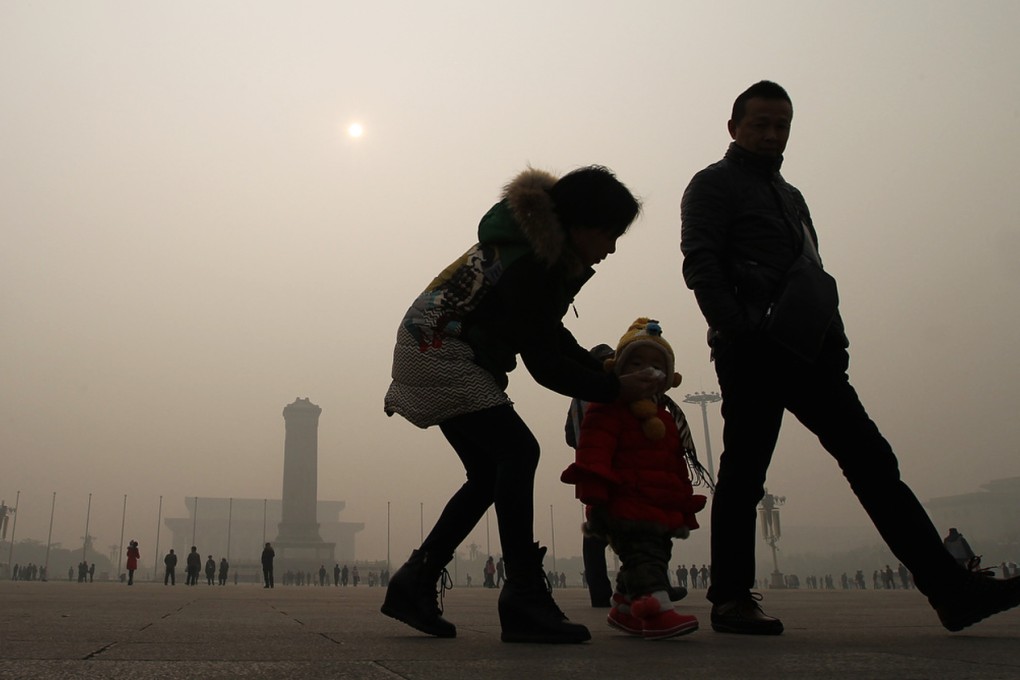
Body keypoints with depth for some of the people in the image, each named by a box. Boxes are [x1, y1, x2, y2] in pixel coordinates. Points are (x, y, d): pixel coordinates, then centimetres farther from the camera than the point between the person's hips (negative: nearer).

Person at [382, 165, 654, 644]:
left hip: (437, 354, 10)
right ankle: (525, 600, -20)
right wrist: (615, 389, -14)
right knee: (517, 451, -19)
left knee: (489, 474, 7)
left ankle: (414, 584, 12)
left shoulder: (550, 250, 4)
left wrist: (601, 369, 5)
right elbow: (544, 365, -22)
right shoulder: (526, 266, -27)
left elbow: (548, 333, 15)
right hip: (438, 354, -10)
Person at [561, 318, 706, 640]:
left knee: (651, 558, 15)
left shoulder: (665, 419, 21)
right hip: (625, 508, -9)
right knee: (643, 556, -22)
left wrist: (685, 511, 20)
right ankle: (657, 610, -32)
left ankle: (624, 609, 30)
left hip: (662, 512, 9)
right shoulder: (608, 409, -5)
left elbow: (677, 468, 23)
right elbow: (593, 452, -15)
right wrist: (594, 499, -22)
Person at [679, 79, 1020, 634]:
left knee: (873, 462, 3)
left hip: (808, 352, 8)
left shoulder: (789, 195, 29)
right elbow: (701, 265, -9)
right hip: (755, 353, -8)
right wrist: (739, 330, -21)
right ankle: (731, 601, 5)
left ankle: (950, 589, 5)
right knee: (744, 473, -4)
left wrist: (834, 339, 14)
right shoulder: (713, 186, 5)